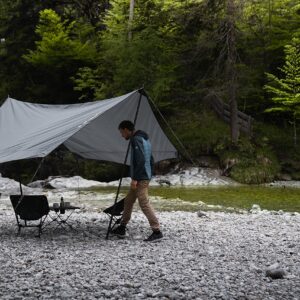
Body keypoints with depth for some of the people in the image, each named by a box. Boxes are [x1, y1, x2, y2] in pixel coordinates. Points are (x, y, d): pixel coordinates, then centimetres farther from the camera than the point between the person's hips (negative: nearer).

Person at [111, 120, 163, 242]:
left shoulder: (136, 139, -13)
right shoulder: (144, 138, 19)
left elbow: (140, 160, -22)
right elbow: (150, 159, 22)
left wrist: (135, 178, -20)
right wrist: (149, 175, 24)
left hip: (141, 178, -11)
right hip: (146, 176, 11)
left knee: (144, 203, -10)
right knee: (128, 201, 16)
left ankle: (157, 231, -10)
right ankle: (122, 228, 23)